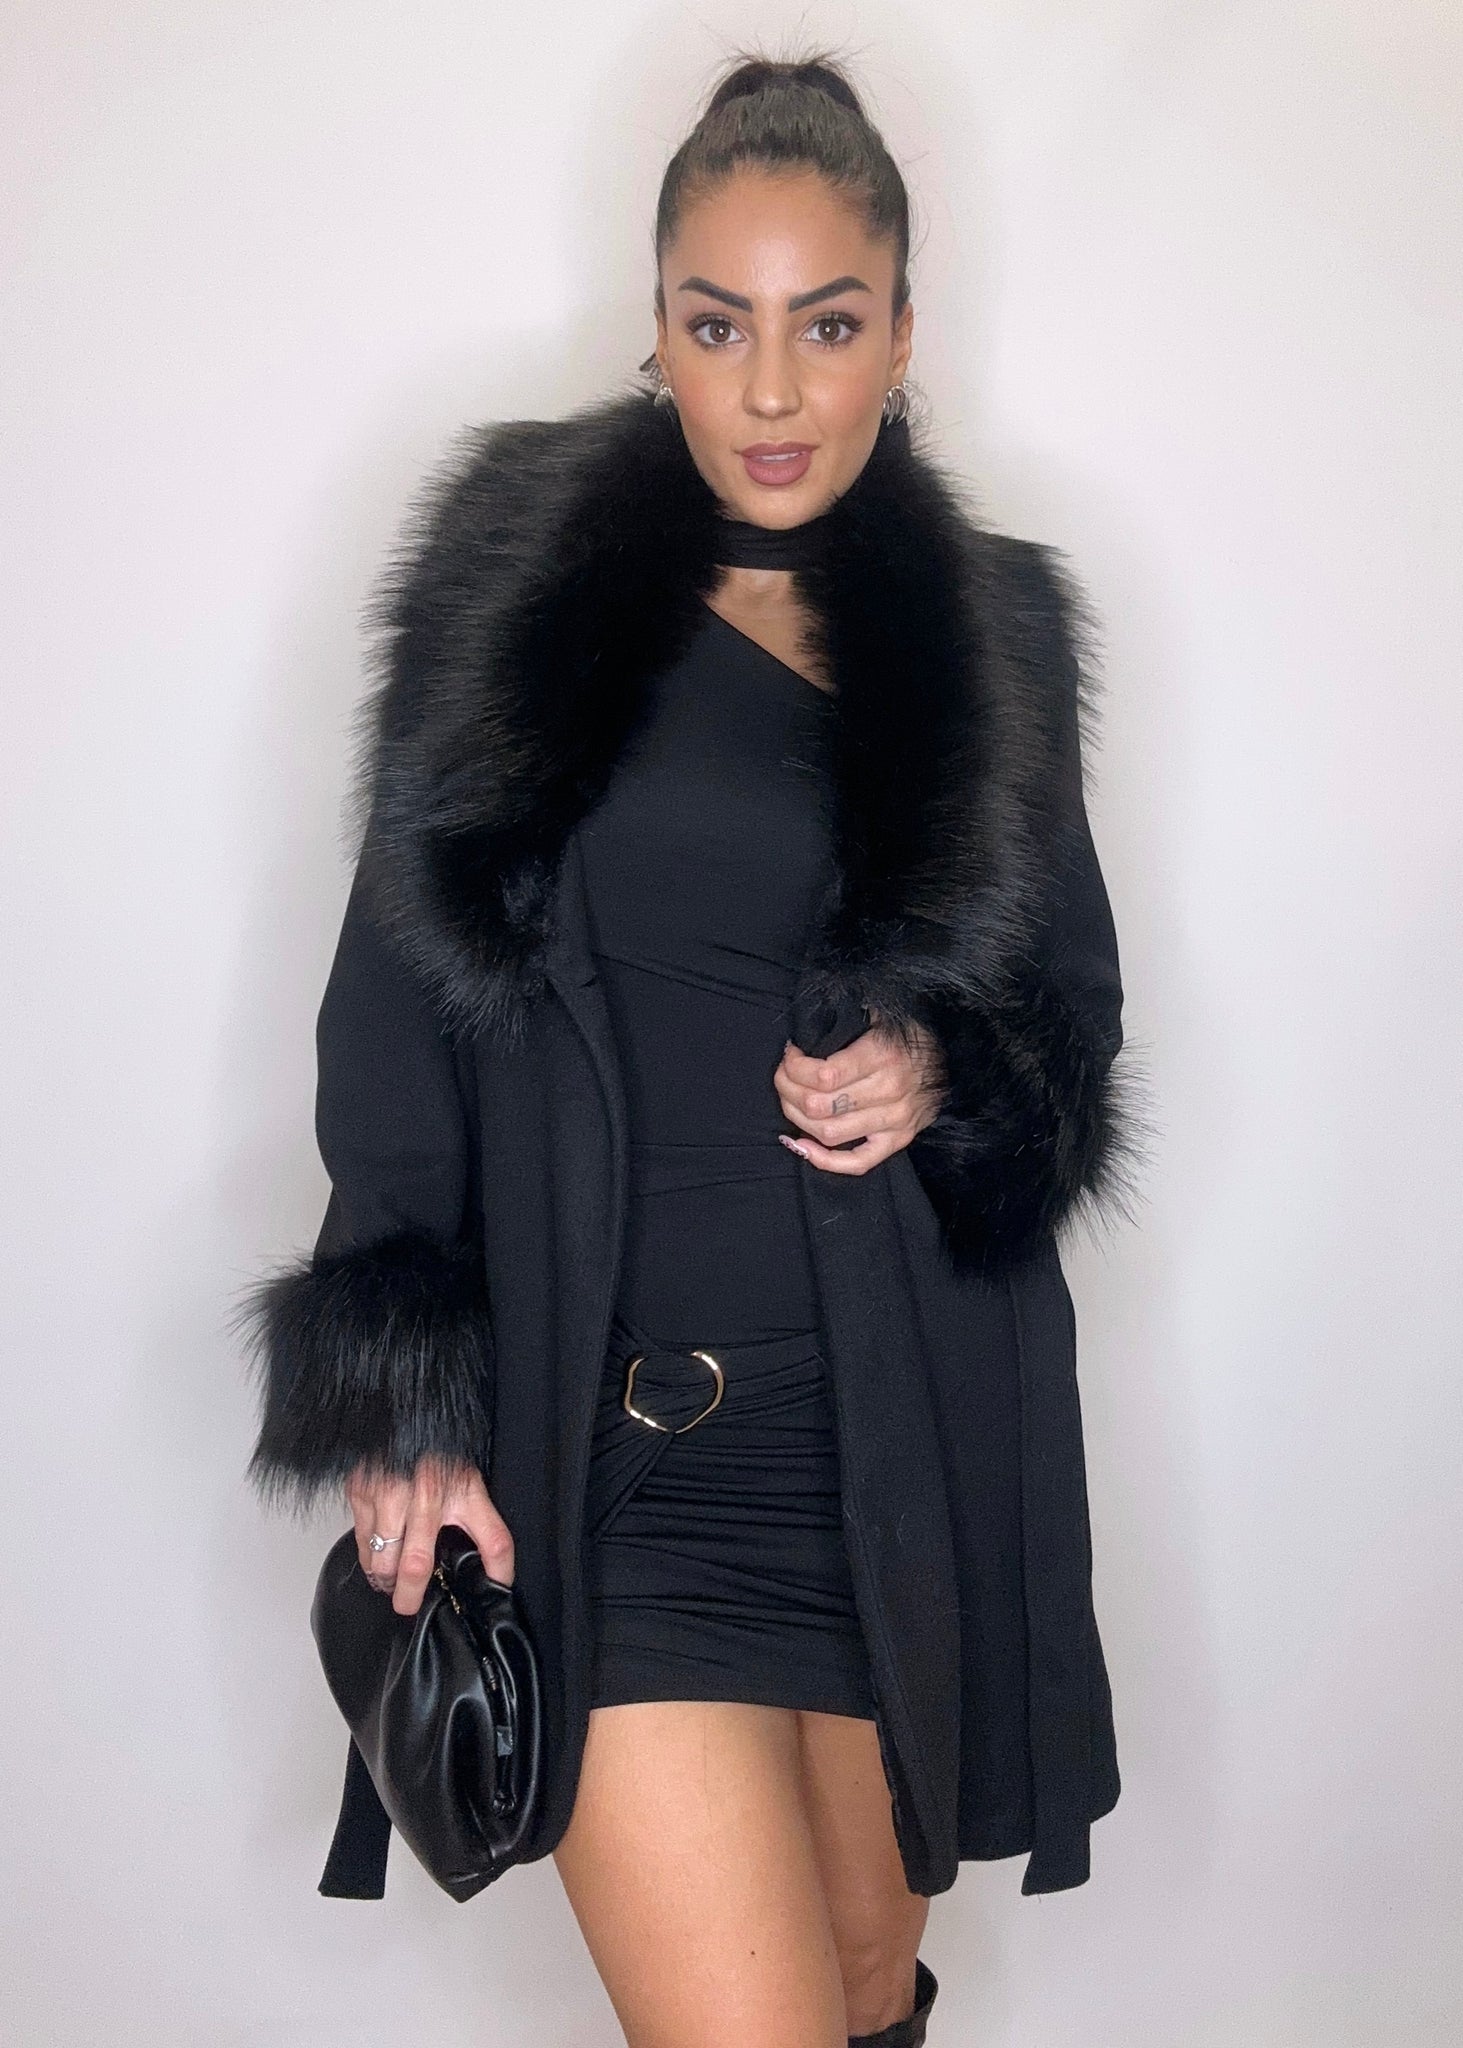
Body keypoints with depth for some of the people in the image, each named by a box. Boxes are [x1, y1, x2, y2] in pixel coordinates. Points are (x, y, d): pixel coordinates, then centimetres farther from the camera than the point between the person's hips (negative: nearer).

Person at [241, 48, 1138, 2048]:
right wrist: (404, 1413, -7)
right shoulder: (522, 580, 0)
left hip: (914, 1424, 3)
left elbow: (1078, 1013, 15)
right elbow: (400, 1005, 0)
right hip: (612, 1436, -2)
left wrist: (950, 1082, -9)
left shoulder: (996, 628, 6)